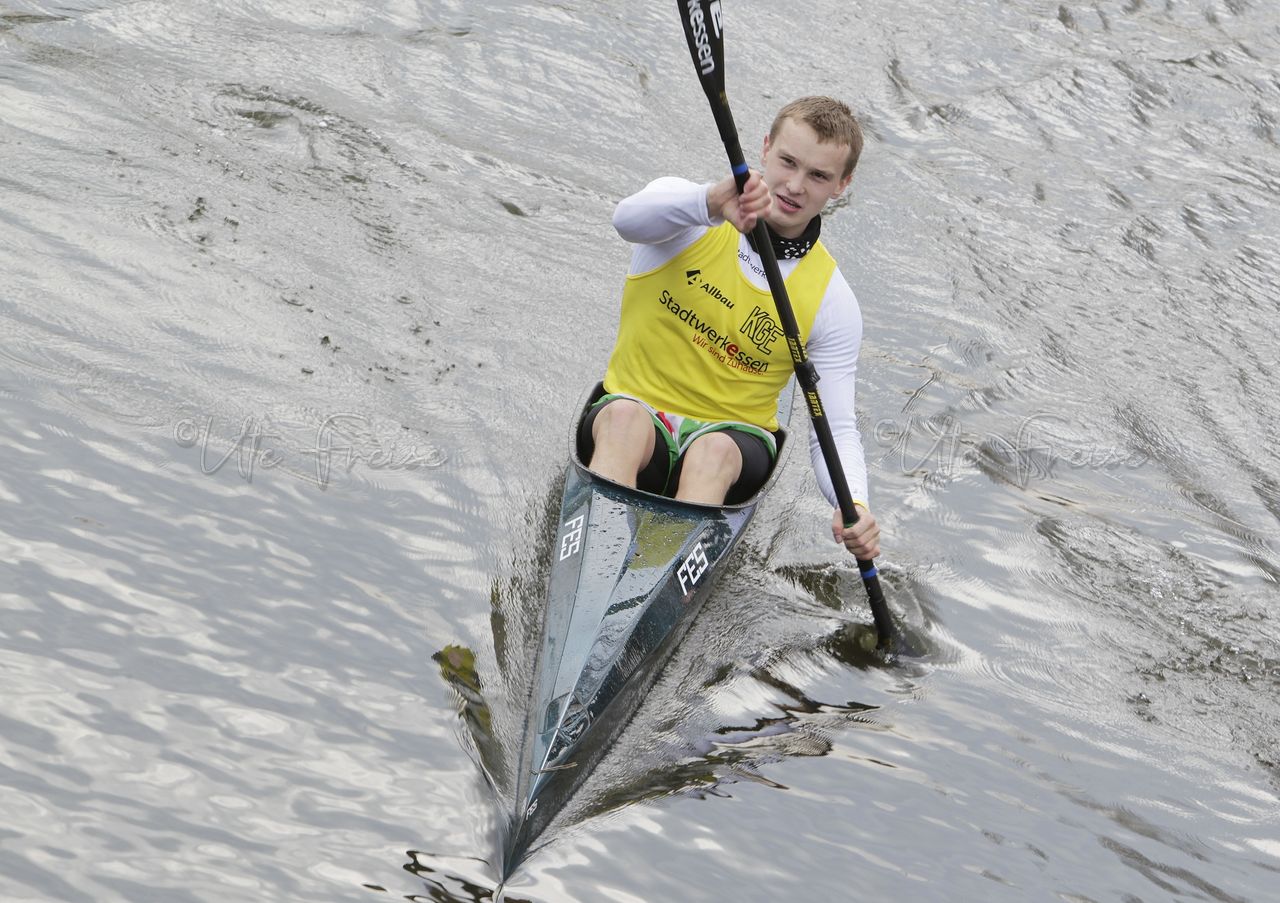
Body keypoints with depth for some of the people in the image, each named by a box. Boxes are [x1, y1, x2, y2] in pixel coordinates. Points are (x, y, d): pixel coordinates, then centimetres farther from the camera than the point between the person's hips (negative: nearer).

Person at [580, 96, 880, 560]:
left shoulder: (832, 302, -1)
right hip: (637, 407, -1)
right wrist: (712, 203, -51)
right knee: (625, 416, -36)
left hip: (733, 439, 1)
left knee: (712, 452, -35)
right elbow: (629, 218, -29)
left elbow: (836, 430, -3)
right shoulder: (688, 216, -4)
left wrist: (853, 505, -25)